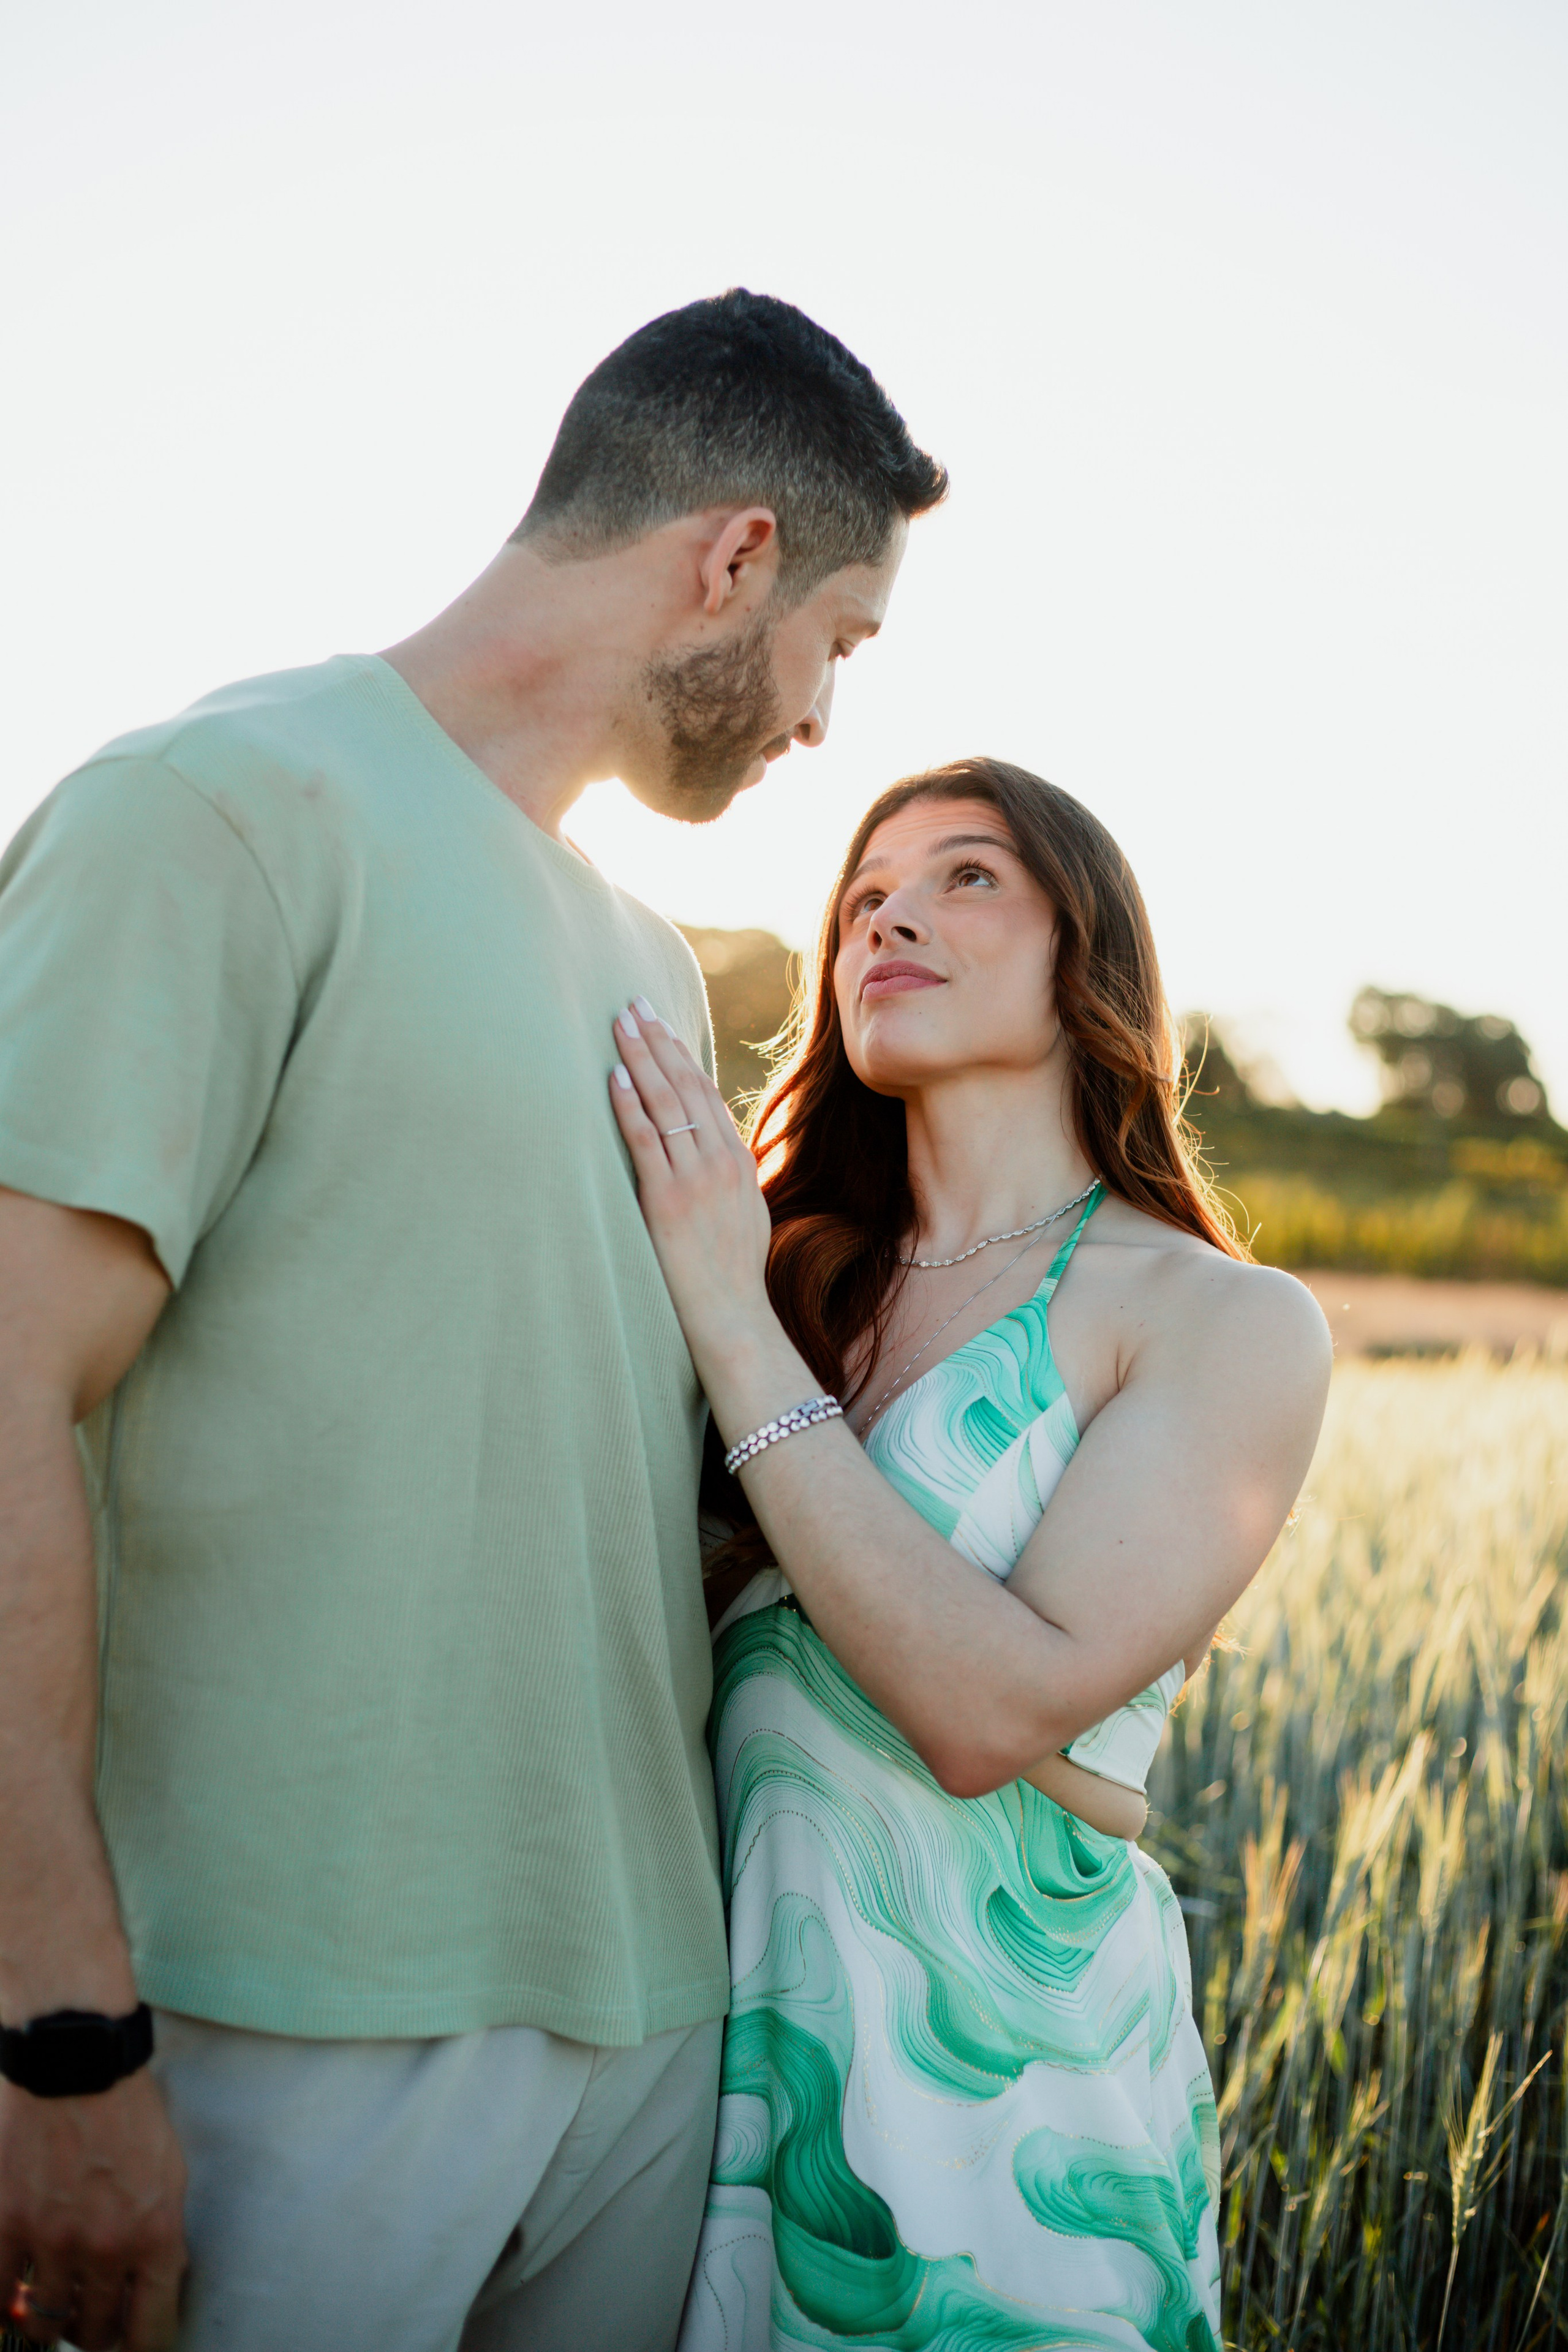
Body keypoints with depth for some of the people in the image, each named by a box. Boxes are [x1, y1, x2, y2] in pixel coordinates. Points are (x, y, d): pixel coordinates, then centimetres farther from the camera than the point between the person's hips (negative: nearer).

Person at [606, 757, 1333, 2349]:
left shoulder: (1230, 1322, -10)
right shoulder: (802, 1272, 5)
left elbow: (1001, 1710, -22)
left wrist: (730, 1320, -20)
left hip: (993, 2040, -4)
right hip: (731, 1988, 5)